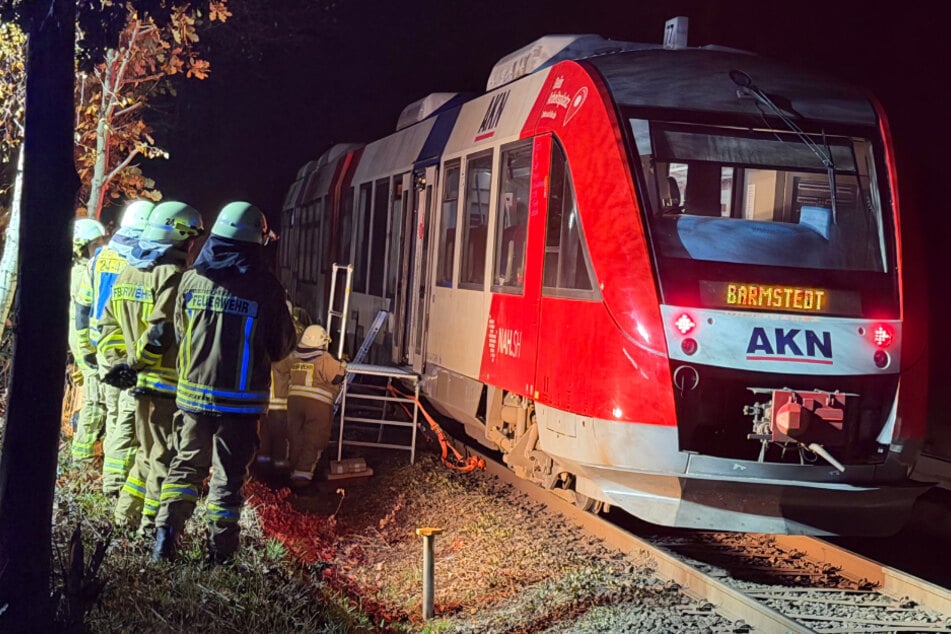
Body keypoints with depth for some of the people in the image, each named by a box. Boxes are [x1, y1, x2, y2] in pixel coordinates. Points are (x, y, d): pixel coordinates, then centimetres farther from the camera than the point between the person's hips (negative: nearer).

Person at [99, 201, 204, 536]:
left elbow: (109, 323, 15)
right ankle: (152, 527, 3)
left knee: (148, 452, 20)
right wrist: (134, 364, -12)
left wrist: (117, 361, 12)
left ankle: (127, 515, 24)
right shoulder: (172, 275, -16)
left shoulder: (128, 272, 12)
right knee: (165, 457, 0)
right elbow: (162, 332, -23)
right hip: (168, 382, -8)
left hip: (143, 381, 8)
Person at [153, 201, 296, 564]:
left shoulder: (192, 279, -2)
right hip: (241, 398, -2)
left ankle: (165, 540, 7)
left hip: (193, 393, 3)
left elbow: (179, 332, 12)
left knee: (186, 465, 16)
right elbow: (282, 346, -2)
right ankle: (219, 555, 10)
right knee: (228, 476, 7)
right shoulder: (264, 287, -11)